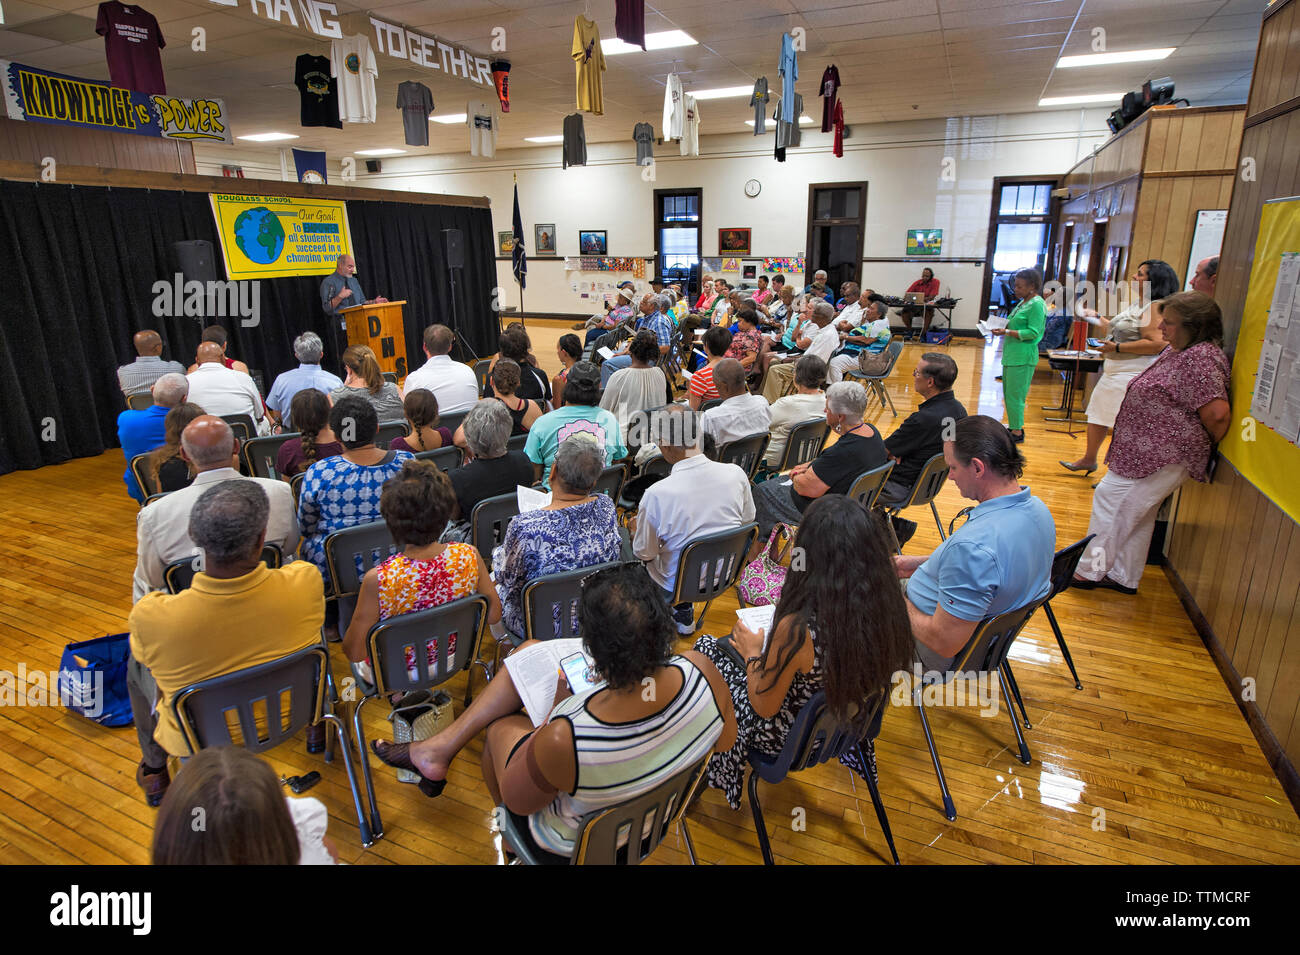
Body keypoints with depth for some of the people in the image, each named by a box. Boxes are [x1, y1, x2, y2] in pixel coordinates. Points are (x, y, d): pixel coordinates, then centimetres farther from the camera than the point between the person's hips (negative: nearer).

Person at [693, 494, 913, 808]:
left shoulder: (798, 631, -40)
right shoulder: (892, 608, -22)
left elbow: (764, 707, -22)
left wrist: (752, 652, -4)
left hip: (789, 740, -6)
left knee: (707, 650, 18)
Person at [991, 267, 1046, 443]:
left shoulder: (1037, 305, -12)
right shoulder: (1023, 302, 15)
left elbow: (1032, 332, -18)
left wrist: (1006, 332, -20)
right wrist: (1003, 327, 6)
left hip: (1023, 357, -10)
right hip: (1011, 355, 10)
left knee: (1015, 395, -6)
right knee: (1008, 394, 15)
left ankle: (1017, 432, 2)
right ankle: (1014, 426, 25)